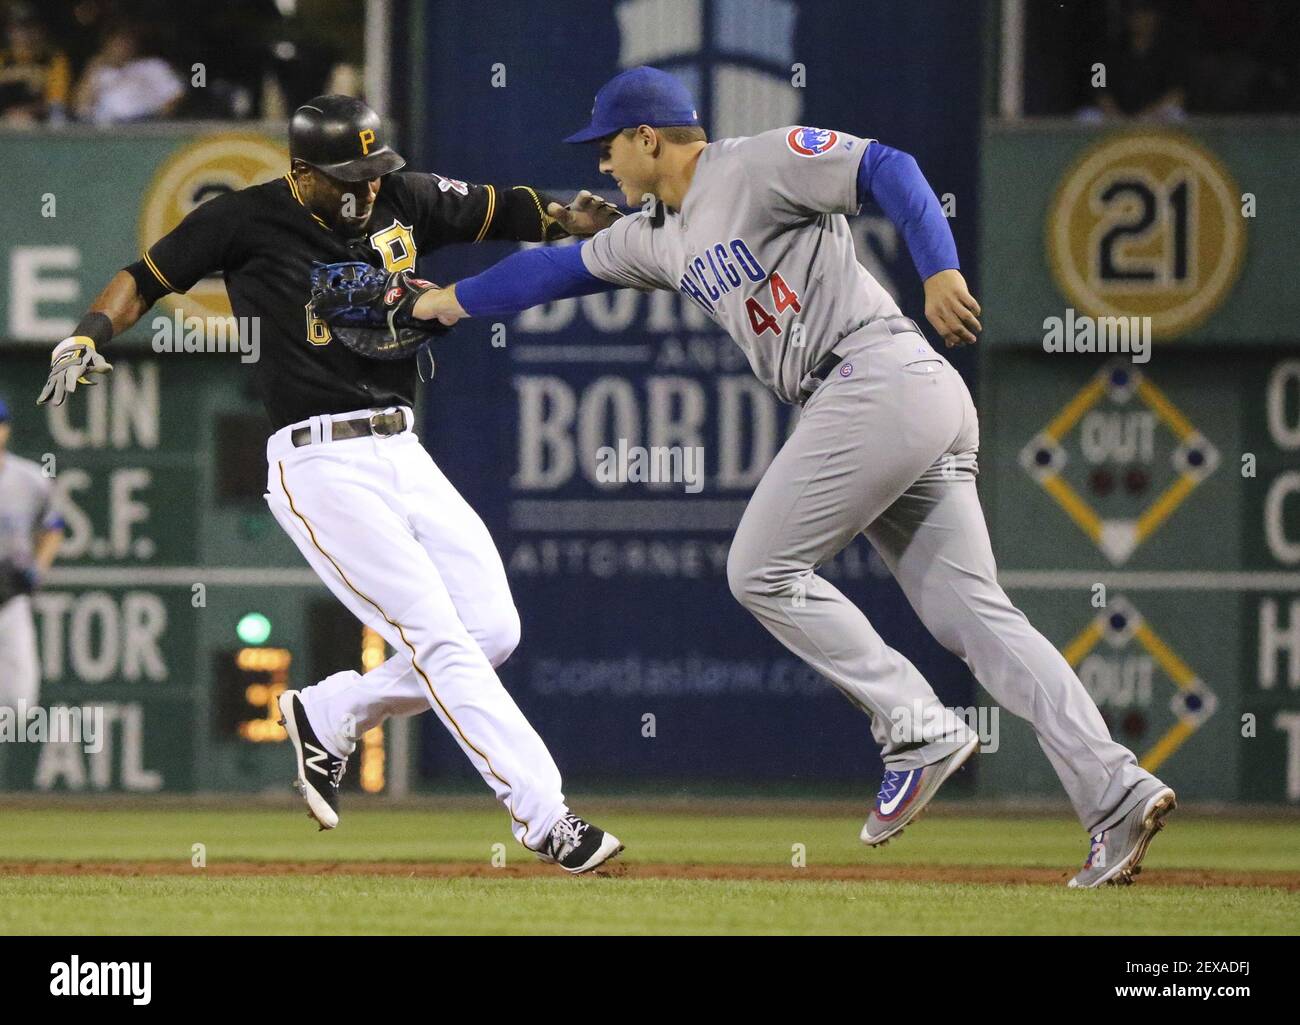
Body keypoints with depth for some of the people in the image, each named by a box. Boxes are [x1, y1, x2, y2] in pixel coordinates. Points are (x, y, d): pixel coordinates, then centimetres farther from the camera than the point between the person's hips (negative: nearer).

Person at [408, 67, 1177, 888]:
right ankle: (1115, 791, -12)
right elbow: (562, 267, 35)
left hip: (881, 380, -9)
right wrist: (452, 301, 37)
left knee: (762, 570, -5)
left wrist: (941, 270, -25)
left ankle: (918, 728, -9)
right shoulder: (658, 238, 24)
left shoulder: (758, 165, -3)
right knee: (973, 611, -1)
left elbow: (888, 170, -12)